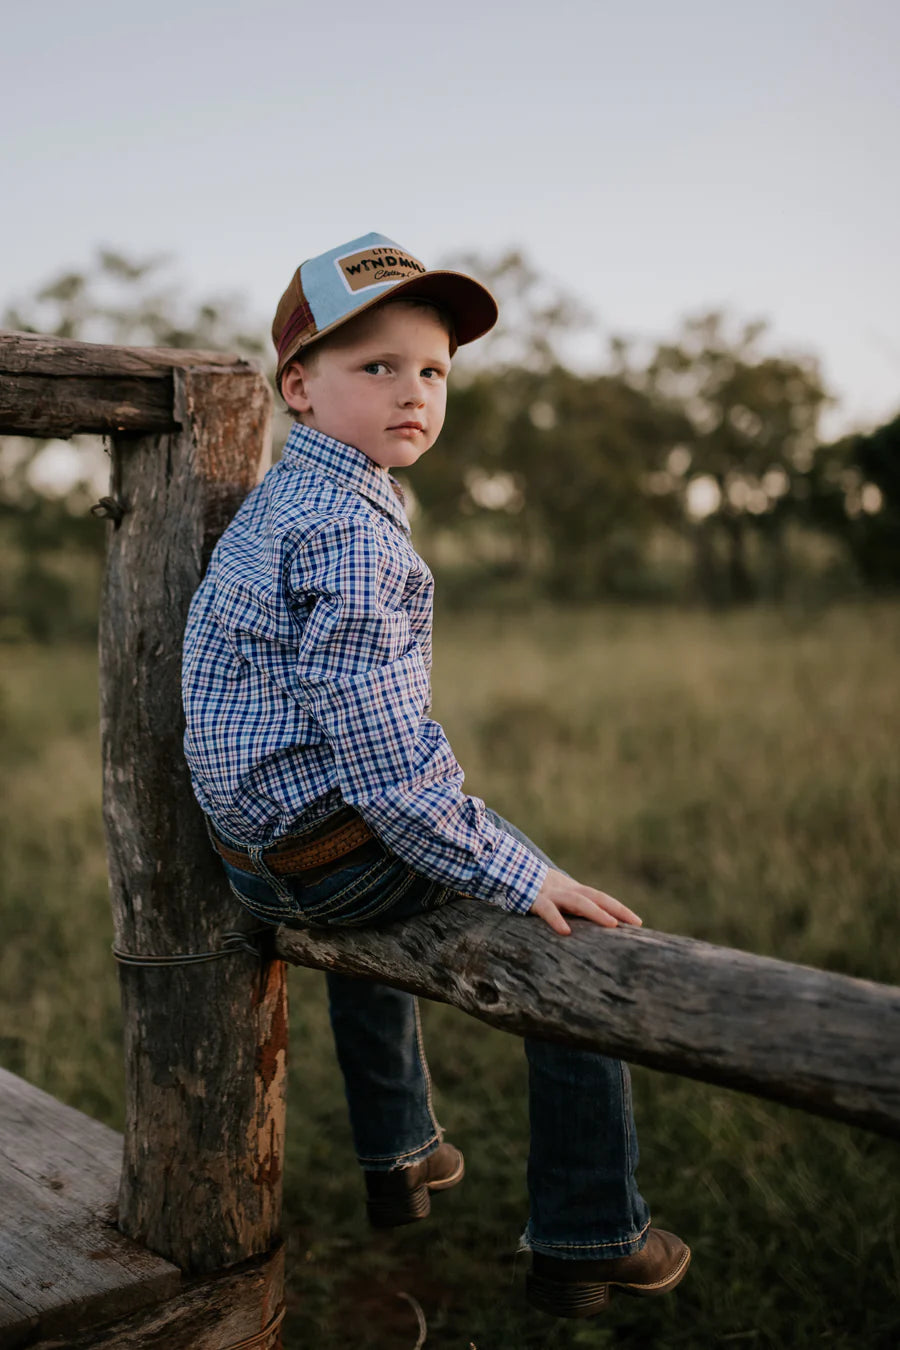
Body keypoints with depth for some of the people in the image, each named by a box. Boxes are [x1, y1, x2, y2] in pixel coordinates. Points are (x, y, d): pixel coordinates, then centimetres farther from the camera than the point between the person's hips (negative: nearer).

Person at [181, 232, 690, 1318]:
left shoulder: (280, 499, 12)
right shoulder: (348, 528, -22)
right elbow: (381, 745, -28)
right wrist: (512, 874, -22)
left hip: (256, 849, 10)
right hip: (330, 846, -10)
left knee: (368, 895, 39)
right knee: (570, 928, 0)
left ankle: (396, 1156, 51)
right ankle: (586, 1244, 9)